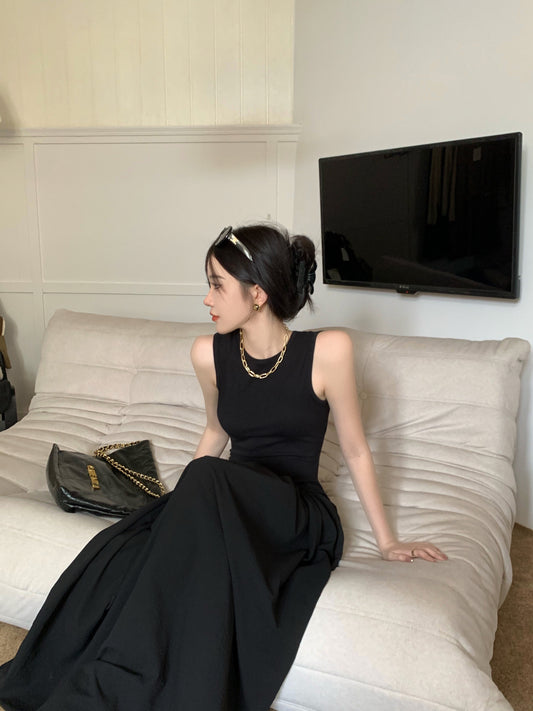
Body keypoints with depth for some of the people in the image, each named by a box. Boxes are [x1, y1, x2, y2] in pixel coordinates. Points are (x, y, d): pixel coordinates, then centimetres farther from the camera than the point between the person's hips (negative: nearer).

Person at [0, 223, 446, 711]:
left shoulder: (327, 350, -13)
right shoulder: (209, 354, -1)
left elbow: (354, 450, -3)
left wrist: (386, 541, 4)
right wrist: (179, 505, 18)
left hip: (300, 516, -3)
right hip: (229, 505, 4)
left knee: (209, 476, -36)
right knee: (113, 556, -27)